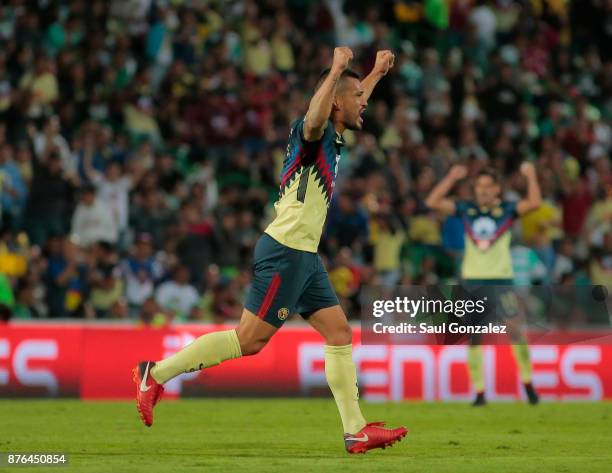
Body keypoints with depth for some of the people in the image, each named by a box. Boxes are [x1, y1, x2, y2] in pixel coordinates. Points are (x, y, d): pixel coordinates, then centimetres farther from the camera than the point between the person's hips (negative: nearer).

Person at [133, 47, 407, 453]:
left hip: (305, 256, 10)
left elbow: (354, 106, 40)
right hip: (286, 251, -10)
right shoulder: (312, 133, -12)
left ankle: (356, 430, 4)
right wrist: (336, 70, -37)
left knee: (340, 334, 4)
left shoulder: (332, 137, 15)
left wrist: (376, 73, 40)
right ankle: (156, 373, -2)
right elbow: (314, 118, -40)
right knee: (250, 339, -9)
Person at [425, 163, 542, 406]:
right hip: (472, 280, 3)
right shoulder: (466, 209, 8)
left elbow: (534, 203, -13)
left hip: (501, 279, -3)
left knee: (515, 329, -14)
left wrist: (531, 176, -13)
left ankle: (528, 382, 2)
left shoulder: (507, 210, 1)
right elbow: (432, 202, 4)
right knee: (473, 337, 3)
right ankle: (480, 392, 10)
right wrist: (451, 178, 0)